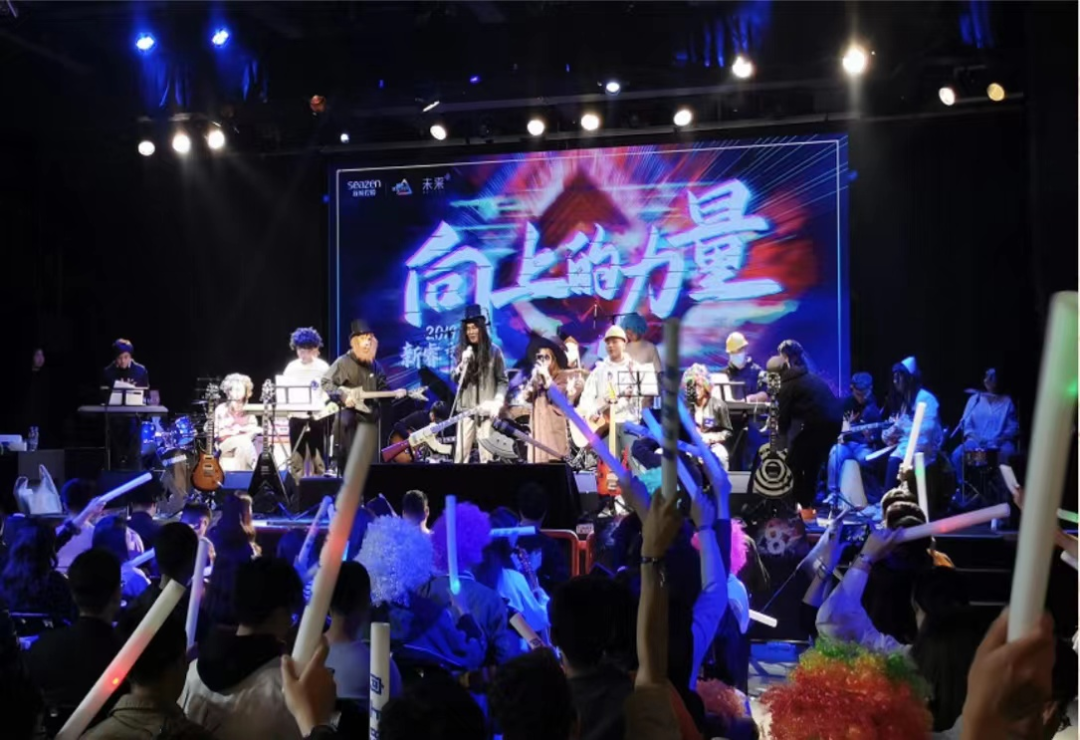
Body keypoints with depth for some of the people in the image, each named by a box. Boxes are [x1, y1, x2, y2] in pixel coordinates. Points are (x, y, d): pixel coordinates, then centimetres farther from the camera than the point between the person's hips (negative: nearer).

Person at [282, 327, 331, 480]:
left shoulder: (323, 367, -1)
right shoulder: (291, 368, 6)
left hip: (317, 417, -2)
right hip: (296, 417, 2)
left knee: (317, 457, 3)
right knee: (296, 458, 3)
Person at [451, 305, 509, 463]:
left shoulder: (494, 351, 1)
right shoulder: (461, 351, 7)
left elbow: (503, 381, 2)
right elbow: (455, 379, 3)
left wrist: (497, 402, -11)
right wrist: (463, 364, -14)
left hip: (486, 410, -2)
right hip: (466, 409, 2)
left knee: (486, 455, -3)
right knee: (461, 454, -2)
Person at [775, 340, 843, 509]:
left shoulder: (788, 384, 3)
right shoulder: (812, 378, 27)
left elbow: (784, 415, 3)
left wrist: (781, 429, 25)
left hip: (816, 423, -8)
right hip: (834, 421, 8)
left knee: (794, 462, 9)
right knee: (813, 462, 24)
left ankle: (801, 504, 10)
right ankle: (809, 501, 29)